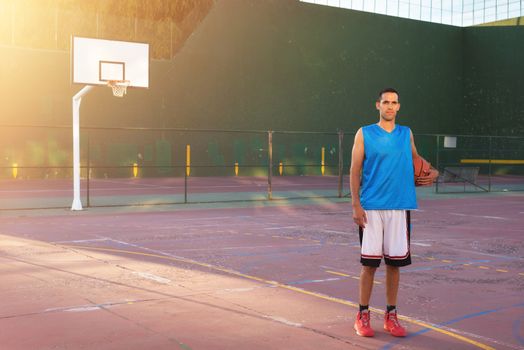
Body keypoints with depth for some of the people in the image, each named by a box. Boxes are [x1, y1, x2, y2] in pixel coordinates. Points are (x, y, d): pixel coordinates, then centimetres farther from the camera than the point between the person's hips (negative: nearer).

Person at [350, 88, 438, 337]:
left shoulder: (406, 134, 12)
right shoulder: (364, 134, 2)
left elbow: (415, 160, 26)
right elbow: (355, 171, -1)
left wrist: (432, 173, 4)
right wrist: (356, 205, -9)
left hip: (399, 207, 3)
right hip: (371, 207, -3)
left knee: (395, 262, 5)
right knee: (370, 263, -2)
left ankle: (391, 316, 17)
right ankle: (363, 316, 10)